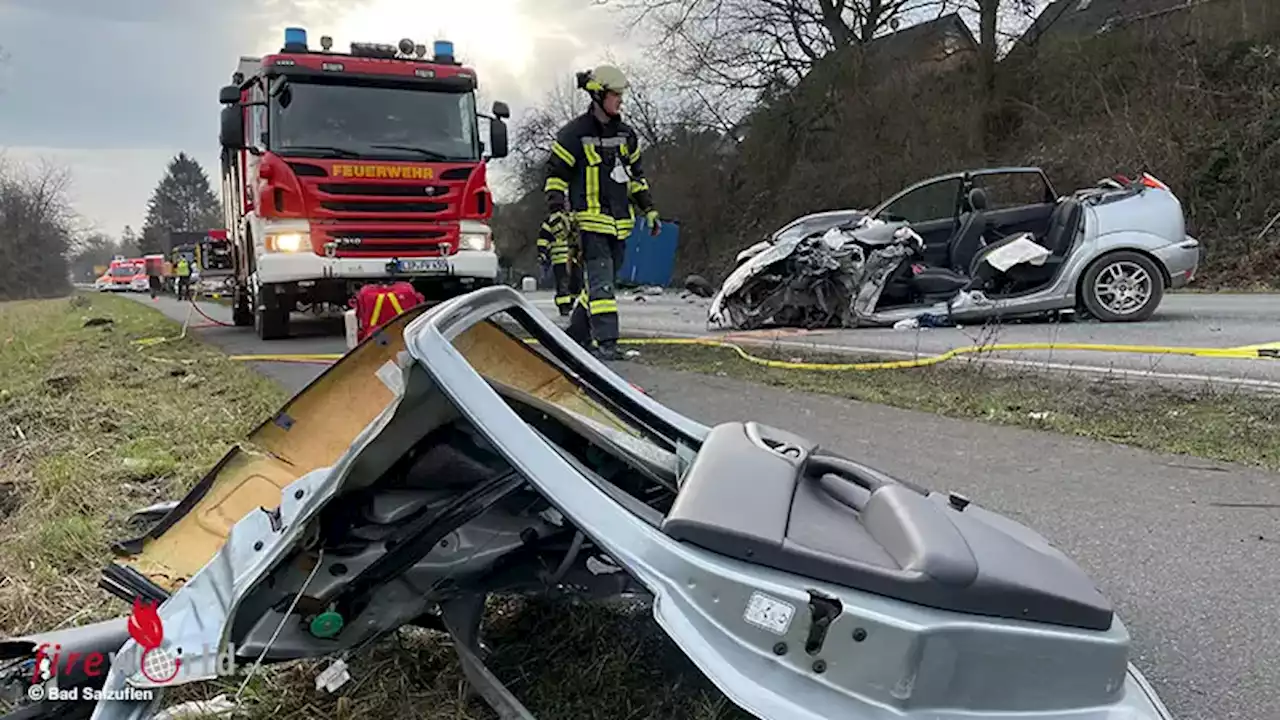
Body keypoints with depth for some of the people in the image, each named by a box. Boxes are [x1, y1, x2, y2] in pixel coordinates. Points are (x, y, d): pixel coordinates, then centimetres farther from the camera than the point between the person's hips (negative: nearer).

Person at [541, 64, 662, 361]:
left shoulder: (625, 134, 15)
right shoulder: (574, 134, -5)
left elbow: (636, 175, 24)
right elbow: (556, 174, -3)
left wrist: (649, 209, 19)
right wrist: (556, 210, -13)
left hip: (619, 223, 7)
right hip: (590, 220, -7)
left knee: (601, 281, 10)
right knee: (600, 282, -12)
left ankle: (577, 334, 23)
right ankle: (606, 342, -12)